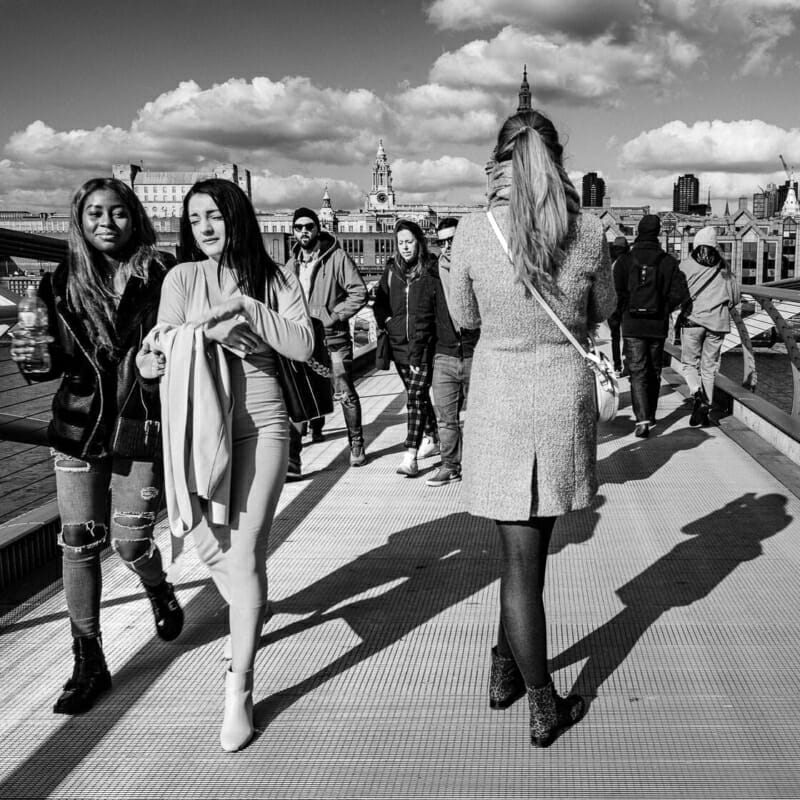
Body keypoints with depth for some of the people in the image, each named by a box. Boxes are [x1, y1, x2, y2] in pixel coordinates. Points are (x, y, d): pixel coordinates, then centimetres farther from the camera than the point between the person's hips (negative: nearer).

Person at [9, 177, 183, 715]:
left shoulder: (160, 277, -4)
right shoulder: (62, 284, 4)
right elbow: (60, 361, 8)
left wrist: (160, 364, -20)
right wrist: (34, 359, -12)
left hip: (140, 426, -2)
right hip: (78, 427, 3)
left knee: (131, 540, 2)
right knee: (80, 543, 3)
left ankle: (161, 593, 40)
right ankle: (88, 663, 17)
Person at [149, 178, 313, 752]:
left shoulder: (276, 281, 4)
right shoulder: (183, 277, 5)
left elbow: (303, 346, -8)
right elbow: (164, 348, -3)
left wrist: (245, 307, -15)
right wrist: (221, 329, -16)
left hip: (259, 423, -2)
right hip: (199, 422, 2)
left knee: (244, 553, -7)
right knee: (208, 543, 8)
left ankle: (239, 690, 3)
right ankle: (248, 618, 43)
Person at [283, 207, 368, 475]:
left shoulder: (337, 257, -6)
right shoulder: (292, 264, 9)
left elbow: (359, 293, -10)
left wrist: (333, 315, -16)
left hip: (333, 337, -3)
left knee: (345, 394, 6)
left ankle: (356, 445, 27)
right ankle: (291, 459, -1)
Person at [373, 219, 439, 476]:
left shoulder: (432, 269, -7)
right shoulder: (392, 269, 9)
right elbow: (380, 299, 19)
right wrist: (384, 320, 5)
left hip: (424, 342, -6)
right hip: (398, 342, 6)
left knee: (415, 396, -12)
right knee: (417, 394, 17)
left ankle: (411, 457, -16)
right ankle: (431, 439, 33)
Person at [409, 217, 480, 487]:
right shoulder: (432, 276, 7)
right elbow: (424, 318, 11)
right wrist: (415, 355, 8)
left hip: (476, 356, -3)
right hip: (444, 356, 3)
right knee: (445, 417, 6)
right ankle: (450, 466, 18)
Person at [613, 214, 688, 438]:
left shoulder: (624, 260, -3)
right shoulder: (668, 261, 0)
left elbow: (617, 292, -10)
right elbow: (679, 292, -8)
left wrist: (622, 314, 4)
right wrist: (664, 310, 6)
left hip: (632, 325, -2)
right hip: (658, 326, 2)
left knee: (638, 373, -3)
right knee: (654, 372, 16)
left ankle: (642, 419, -18)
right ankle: (650, 416, 28)